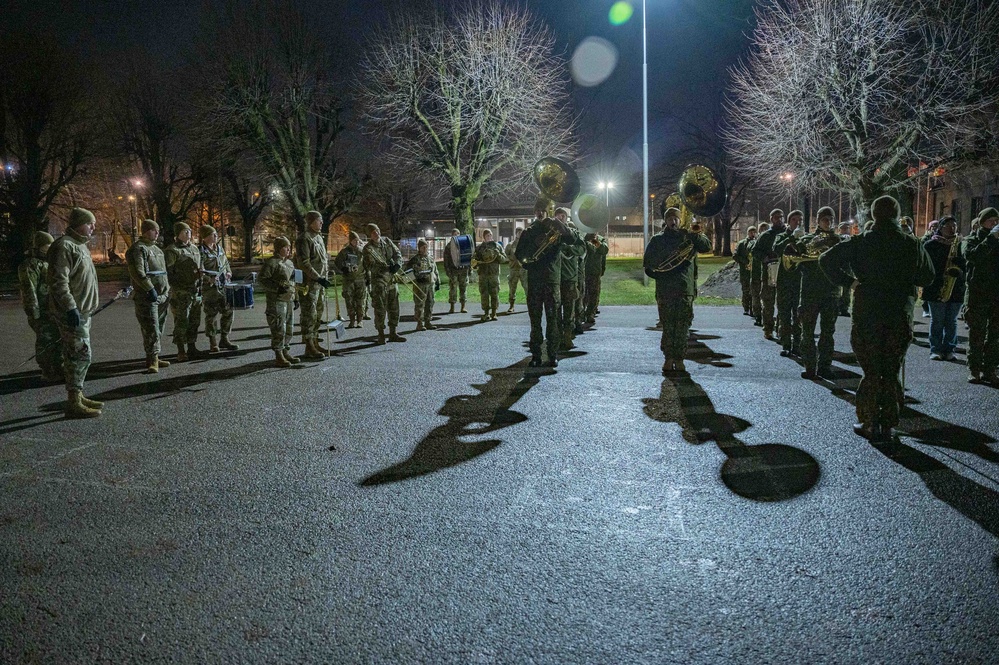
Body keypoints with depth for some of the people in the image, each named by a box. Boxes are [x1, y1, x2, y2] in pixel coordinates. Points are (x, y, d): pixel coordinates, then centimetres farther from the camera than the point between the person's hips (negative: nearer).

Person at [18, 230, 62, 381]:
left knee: (59, 340, 14)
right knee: (45, 342, -2)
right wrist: (35, 315, -20)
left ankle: (58, 369, 26)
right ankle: (47, 373, 6)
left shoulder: (48, 263, 17)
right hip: (42, 313, -9)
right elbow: (29, 292, -17)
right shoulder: (30, 266, -12)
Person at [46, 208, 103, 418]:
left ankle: (78, 396, 24)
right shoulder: (64, 246, -15)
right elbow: (58, 282, -22)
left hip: (82, 311, 11)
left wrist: (88, 307, 25)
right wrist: (71, 308, -26)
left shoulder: (79, 245, 18)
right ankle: (74, 403, -4)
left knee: (77, 355, 15)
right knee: (80, 355, -9)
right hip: (72, 313, -10)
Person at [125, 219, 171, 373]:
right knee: (151, 330, -10)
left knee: (158, 329, 13)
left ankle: (155, 358, 20)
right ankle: (152, 360, -7)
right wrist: (150, 289, -24)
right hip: (147, 297, -9)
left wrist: (167, 291, 22)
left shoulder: (156, 249, 20)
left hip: (162, 295, 9)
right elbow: (138, 272, -20)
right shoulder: (138, 249, -9)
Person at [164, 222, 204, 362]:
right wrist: (173, 293, -16)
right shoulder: (172, 251, -7)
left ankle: (192, 348, 23)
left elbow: (200, 268, 22)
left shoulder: (194, 248, 15)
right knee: (181, 322, -4)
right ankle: (181, 352, 3)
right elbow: (168, 273, -11)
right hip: (181, 293, -7)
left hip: (196, 291, 7)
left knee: (194, 321, 12)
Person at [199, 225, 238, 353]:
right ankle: (213, 343, 10)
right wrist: (209, 279, -32)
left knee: (228, 311, 9)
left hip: (224, 285, 7)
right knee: (212, 314, 0)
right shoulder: (201, 251, -10)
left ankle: (224, 339, 22)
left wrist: (229, 272, 6)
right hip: (210, 287, -7)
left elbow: (226, 262, 24)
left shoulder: (219, 247, 12)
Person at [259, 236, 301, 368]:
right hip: (277, 301, -8)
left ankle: (286, 352, 23)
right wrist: (277, 288, -23)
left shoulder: (290, 262, 17)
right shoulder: (271, 262, -9)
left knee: (289, 328, 12)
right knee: (279, 329, -7)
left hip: (289, 300, 8)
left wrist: (295, 297, 20)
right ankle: (279, 356, -1)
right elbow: (263, 280, -14)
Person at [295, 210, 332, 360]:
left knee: (319, 313, 14)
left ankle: (315, 343, 24)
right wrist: (318, 278, -22)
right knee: (309, 315, -5)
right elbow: (304, 263, -19)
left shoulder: (319, 237, 16)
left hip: (320, 282, 9)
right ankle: (309, 348, -1)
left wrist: (326, 277, 17)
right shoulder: (304, 239, -12)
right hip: (309, 283, -9)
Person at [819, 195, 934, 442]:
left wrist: (849, 282, -2)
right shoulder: (913, 244, 0)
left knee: (871, 372, 8)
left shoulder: (861, 242, -5)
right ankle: (887, 425, 15)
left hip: (867, 316, -1)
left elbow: (826, 260, -11)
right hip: (901, 317, 2)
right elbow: (927, 278, 10)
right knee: (891, 373, 12)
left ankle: (870, 424, 9)